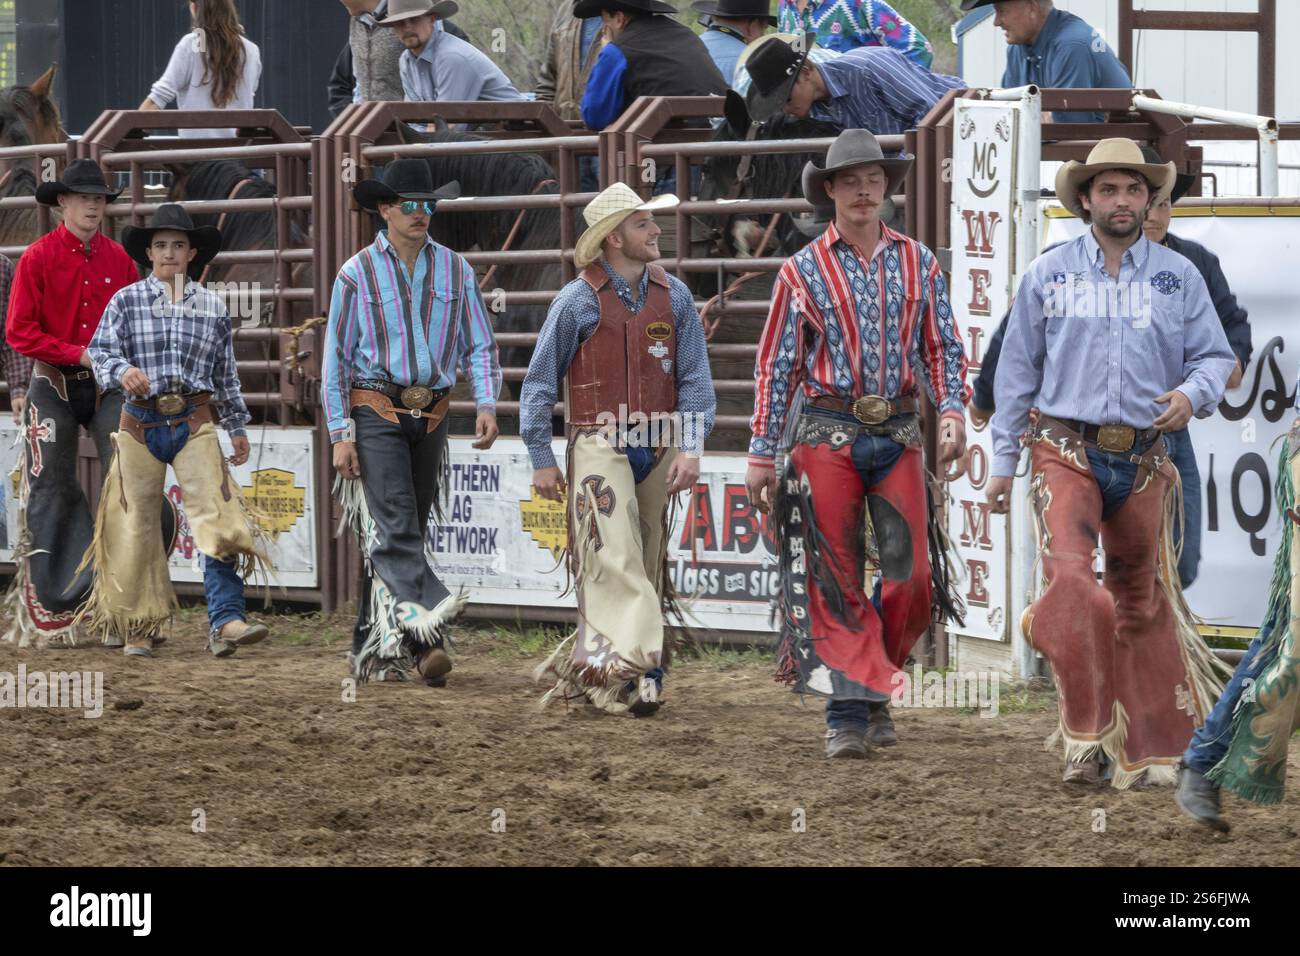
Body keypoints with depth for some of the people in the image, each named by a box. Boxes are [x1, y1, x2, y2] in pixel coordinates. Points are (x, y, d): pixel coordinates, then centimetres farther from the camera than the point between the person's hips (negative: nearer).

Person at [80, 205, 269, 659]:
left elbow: (226, 371, 17)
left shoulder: (212, 306, 10)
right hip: (140, 422, 0)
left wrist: (237, 427, 21)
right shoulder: (126, 301, 5)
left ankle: (226, 621, -21)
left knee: (215, 514, -15)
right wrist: (123, 371, -25)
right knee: (136, 524, 2)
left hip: (195, 423, 0)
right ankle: (137, 627, 14)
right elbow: (101, 350, -3)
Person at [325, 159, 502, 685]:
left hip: (430, 417, 4)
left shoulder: (455, 270, 6)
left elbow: (480, 346, 8)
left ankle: (373, 650, 13)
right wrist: (340, 436, -7)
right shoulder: (357, 274, -2)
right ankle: (424, 619, -38)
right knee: (393, 521, -20)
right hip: (376, 411, -4)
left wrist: (487, 405, -9)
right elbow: (336, 358, -1)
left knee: (407, 531, 6)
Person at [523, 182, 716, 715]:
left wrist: (692, 448, -6)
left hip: (658, 447, 5)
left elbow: (695, 377, 6)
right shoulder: (578, 300, -4)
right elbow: (540, 382, 2)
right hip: (599, 446, -4)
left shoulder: (675, 296, 5)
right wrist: (541, 460, 0)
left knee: (646, 564, 8)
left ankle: (586, 666, 20)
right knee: (615, 558, -15)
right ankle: (629, 673, -18)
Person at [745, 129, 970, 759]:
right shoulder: (804, 270, 4)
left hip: (898, 432, 2)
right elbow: (776, 364, 5)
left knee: (912, 575, -4)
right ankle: (846, 710, 0)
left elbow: (943, 347, 11)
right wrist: (762, 453, 3)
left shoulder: (917, 262, 9)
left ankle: (875, 685, 18)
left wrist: (952, 410, -7)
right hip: (826, 430, -2)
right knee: (833, 578, -4)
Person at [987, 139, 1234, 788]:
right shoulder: (1048, 275, 5)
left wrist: (1194, 394, -13)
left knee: (1140, 599, 9)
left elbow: (1215, 356, 10)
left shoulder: (1179, 277, 7)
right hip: (1066, 453, -2)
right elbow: (1016, 369, 10)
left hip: (1142, 460, 2)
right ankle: (1086, 737, -17)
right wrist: (1002, 460, 9)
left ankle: (1150, 749, 21)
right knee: (1070, 578, -22)